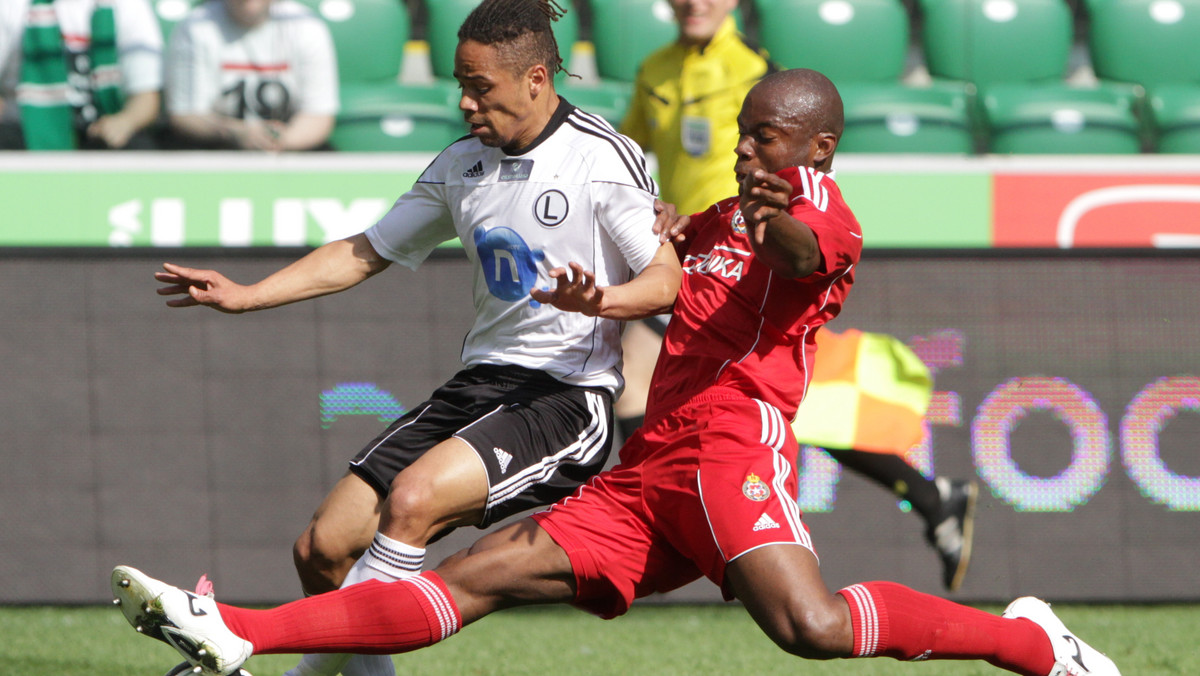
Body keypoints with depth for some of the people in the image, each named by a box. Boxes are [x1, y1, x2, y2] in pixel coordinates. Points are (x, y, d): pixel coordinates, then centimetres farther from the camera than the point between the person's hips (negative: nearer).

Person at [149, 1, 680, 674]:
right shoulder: (462, 164, 12)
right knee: (324, 548, -5)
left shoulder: (603, 157, -8)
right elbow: (367, 252, 18)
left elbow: (667, 278, -9)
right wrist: (245, 295, 10)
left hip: (569, 397, -7)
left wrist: (599, 299, -30)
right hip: (480, 383, 7)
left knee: (413, 497, -30)